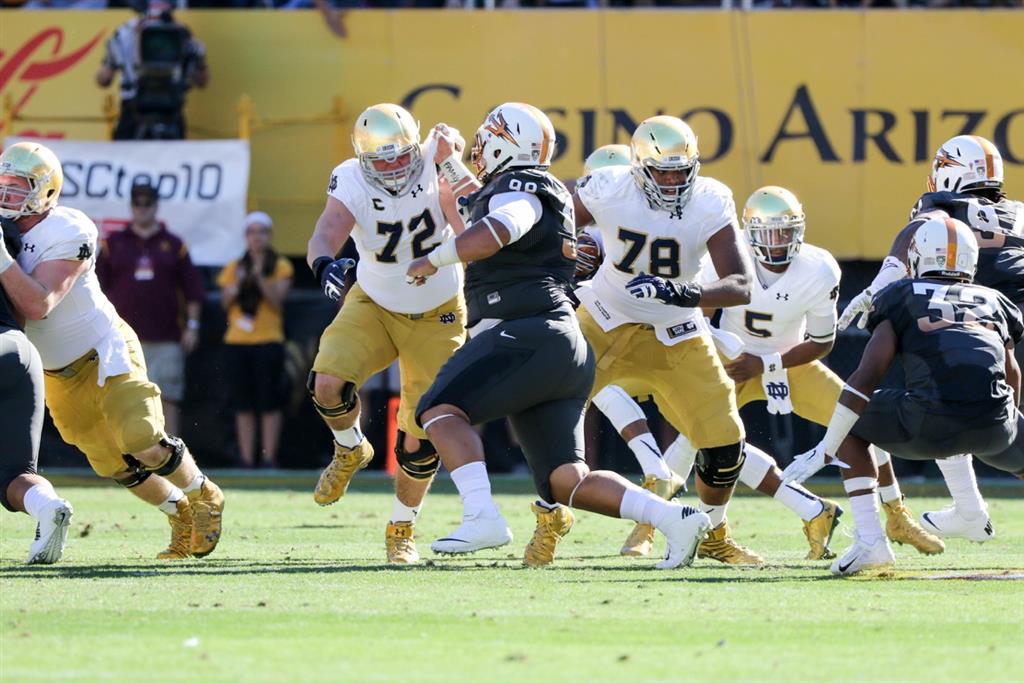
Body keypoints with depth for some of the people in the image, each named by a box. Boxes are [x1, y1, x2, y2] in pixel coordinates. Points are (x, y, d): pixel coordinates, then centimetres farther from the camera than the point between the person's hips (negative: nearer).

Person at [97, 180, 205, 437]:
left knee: (168, 397, -4)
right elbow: (98, 288, 9)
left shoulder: (173, 245, 11)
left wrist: (192, 325, 2)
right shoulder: (113, 244, 10)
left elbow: (192, 289, 10)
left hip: (165, 338, 0)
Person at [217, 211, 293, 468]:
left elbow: (277, 298, -7)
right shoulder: (235, 267, 14)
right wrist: (236, 286, -8)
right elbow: (225, 302, 10)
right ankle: (246, 460, 5)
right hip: (237, 341, 3)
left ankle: (269, 458, -5)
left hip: (268, 341, -3)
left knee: (269, 404, -7)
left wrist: (260, 276, -17)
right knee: (243, 405, 3)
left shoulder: (280, 266, 5)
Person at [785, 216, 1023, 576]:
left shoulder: (903, 297, 16)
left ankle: (870, 542, 12)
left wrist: (825, 451, 7)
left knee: (851, 425, 25)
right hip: (993, 425, 3)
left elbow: (868, 375, 5)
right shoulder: (994, 302, 26)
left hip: (929, 424, -3)